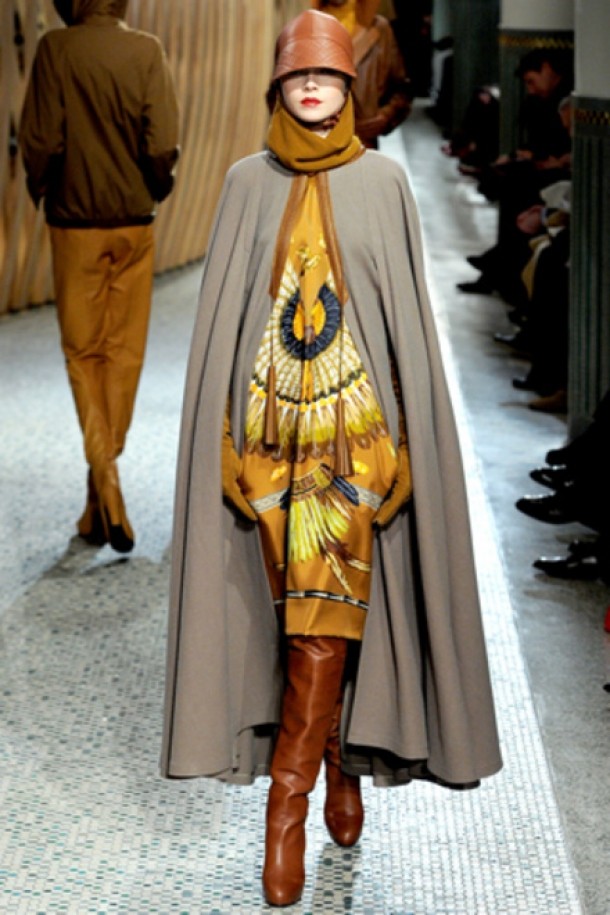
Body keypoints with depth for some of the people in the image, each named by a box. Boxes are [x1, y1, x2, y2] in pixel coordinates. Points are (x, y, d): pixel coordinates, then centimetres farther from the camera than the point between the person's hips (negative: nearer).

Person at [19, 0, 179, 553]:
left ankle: (104, 473, -8)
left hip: (75, 223, -1)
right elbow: (163, 143, -11)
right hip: (135, 224, 1)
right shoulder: (147, 50, -5)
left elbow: (41, 139, -11)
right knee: (123, 351, 10)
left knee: (82, 351, 9)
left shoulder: (55, 48, -7)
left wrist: (41, 190, 8)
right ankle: (101, 504, 17)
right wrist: (156, 189, 8)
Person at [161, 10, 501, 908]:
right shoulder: (248, 182, 7)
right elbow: (223, 312, 8)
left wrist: (409, 429, -2)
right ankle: (342, 763, 26)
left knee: (324, 615, -9)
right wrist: (223, 428, 1)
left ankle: (286, 808, -4)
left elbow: (408, 310, 4)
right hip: (269, 421, 2)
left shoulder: (383, 180, 4)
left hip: (355, 421, -2)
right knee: (304, 612, 7)